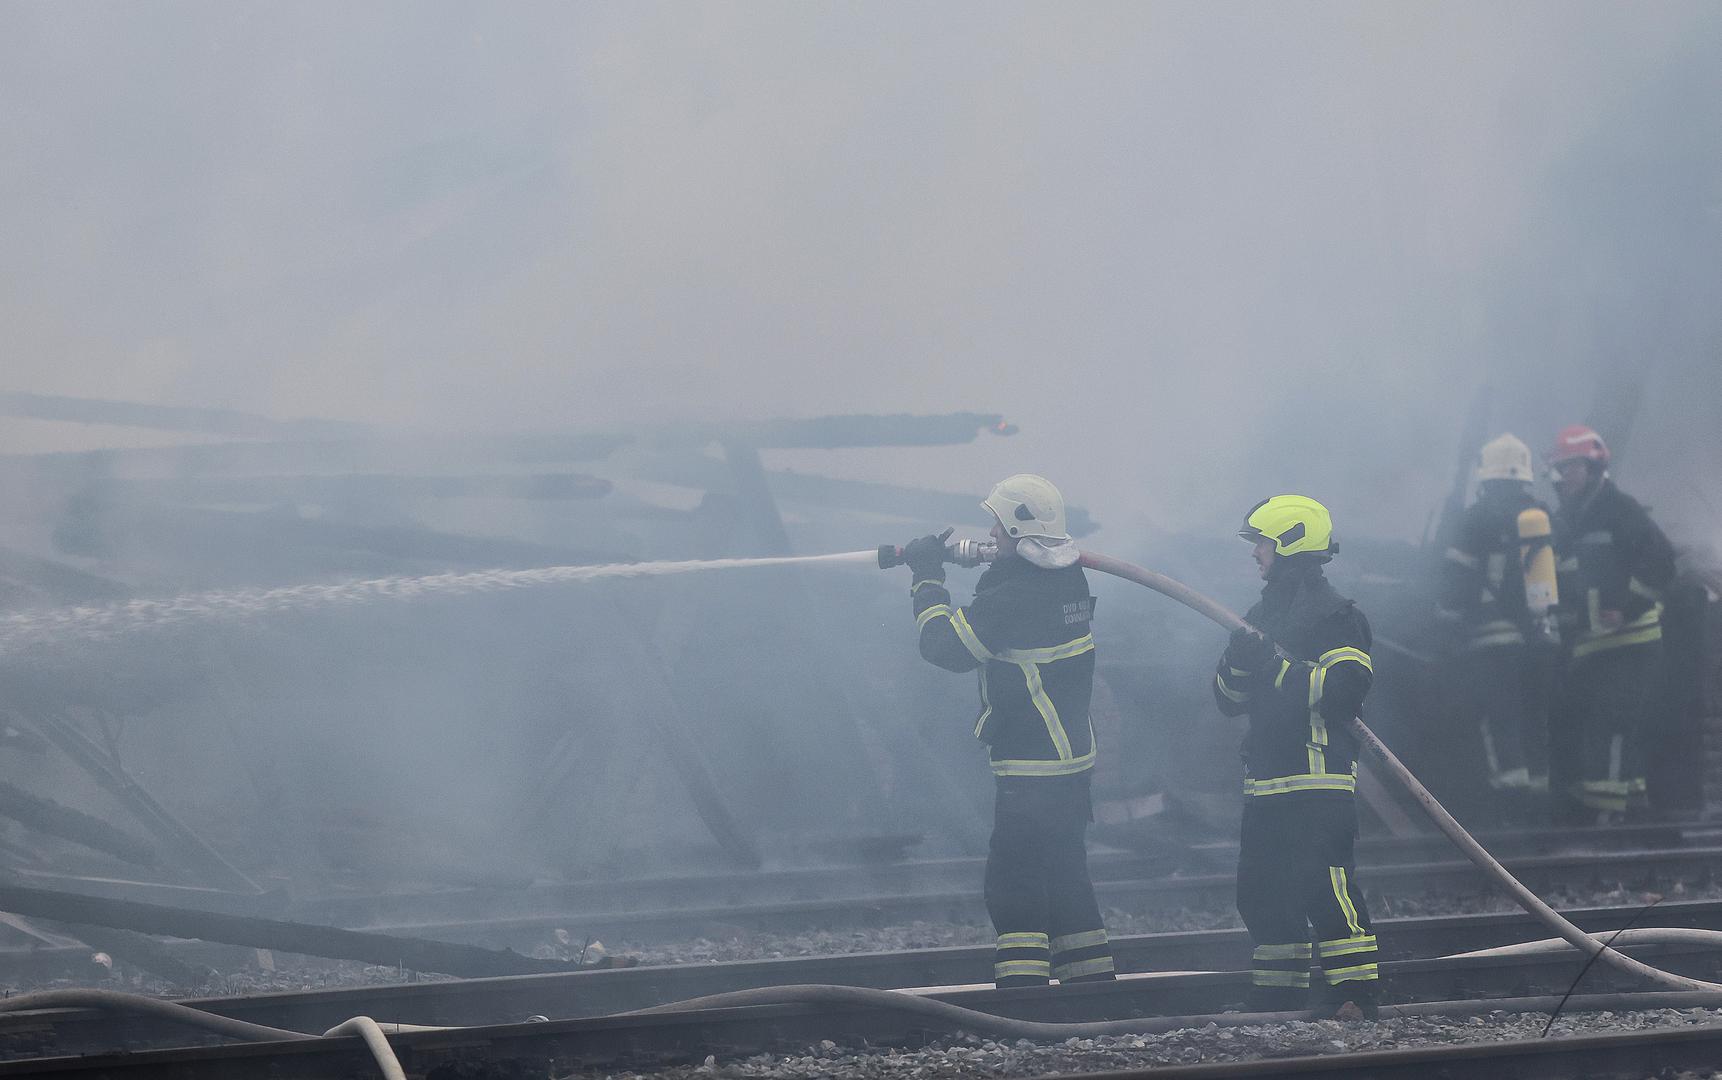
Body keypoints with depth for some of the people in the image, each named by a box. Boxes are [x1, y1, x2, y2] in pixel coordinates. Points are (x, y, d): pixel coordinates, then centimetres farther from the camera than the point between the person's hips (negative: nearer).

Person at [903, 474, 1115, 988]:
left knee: (1012, 886, -7)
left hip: (1029, 769, -9)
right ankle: (1093, 986, 20)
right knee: (1065, 876, 16)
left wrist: (928, 579, -3)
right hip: (1073, 759, 9)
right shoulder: (1070, 580, 5)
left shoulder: (1013, 595, -21)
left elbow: (944, 645, -14)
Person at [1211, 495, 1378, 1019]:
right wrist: (1240, 660, -3)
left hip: (1319, 777, -9)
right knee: (1262, 892, 10)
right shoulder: (1263, 615, 19)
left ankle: (1355, 994, -10)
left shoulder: (1335, 615, -7)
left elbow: (1344, 689, -20)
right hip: (1266, 781, 9)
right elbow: (1229, 699, 19)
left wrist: (1276, 664, -19)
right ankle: (1276, 998, 19)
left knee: (1323, 885, -13)